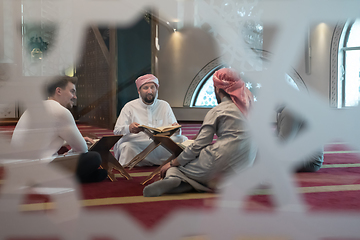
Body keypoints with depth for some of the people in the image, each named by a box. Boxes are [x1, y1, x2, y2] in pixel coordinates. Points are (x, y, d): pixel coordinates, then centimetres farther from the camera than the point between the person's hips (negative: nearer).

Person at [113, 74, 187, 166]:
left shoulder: (164, 106, 17)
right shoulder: (129, 107, 9)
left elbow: (174, 132, 13)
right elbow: (117, 131, 0)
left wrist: (176, 130, -14)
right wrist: (129, 128, -23)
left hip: (161, 144, 3)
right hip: (135, 145, -3)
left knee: (182, 139, -21)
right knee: (128, 147, -37)